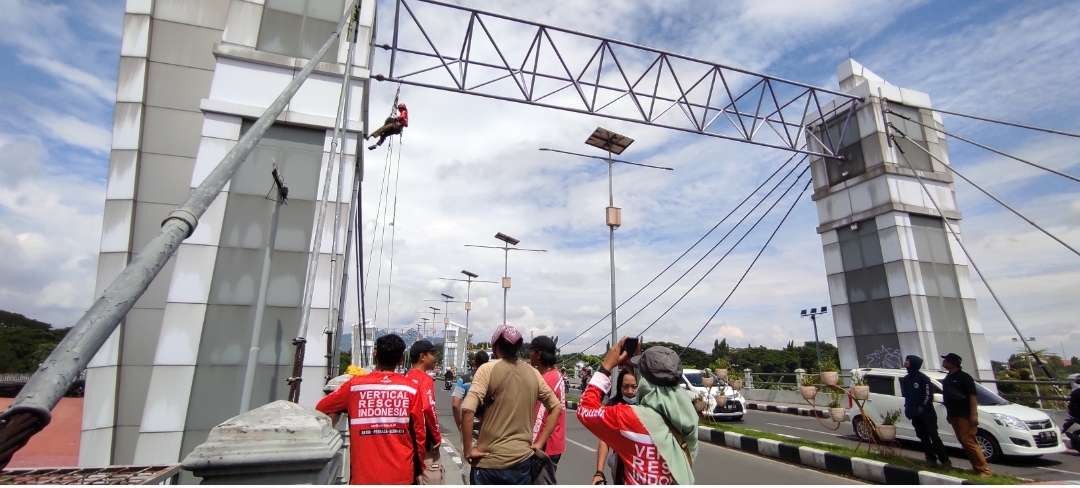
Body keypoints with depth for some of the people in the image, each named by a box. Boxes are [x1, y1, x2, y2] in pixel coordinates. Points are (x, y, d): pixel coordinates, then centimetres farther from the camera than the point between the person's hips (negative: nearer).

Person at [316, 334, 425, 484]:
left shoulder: (354, 385, -6)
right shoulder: (411, 388, -5)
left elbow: (320, 408, 10)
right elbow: (419, 432, 0)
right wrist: (419, 467, 14)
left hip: (364, 475, -1)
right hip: (402, 475, 1)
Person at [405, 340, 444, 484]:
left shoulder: (405, 379, 9)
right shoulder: (425, 379, -16)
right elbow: (428, 409, -29)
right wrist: (437, 437, -17)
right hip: (424, 442, -8)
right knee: (431, 481, -1)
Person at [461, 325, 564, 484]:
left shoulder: (488, 369, -10)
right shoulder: (533, 373, 4)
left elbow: (467, 410, -20)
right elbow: (556, 408, 9)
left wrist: (468, 450, -10)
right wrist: (539, 444, 9)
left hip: (490, 462, -3)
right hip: (523, 460, 4)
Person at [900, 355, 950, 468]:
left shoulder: (923, 378, -10)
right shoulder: (906, 379, 11)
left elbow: (928, 395, -14)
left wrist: (923, 407, -19)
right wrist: (907, 408, 13)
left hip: (927, 413, -7)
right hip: (915, 414, 7)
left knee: (934, 436, -7)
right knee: (923, 437, 9)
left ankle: (945, 460, 0)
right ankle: (931, 458, 16)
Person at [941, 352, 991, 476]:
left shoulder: (964, 377, -8)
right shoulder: (947, 378, 16)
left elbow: (972, 396, -14)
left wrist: (973, 415, -20)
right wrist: (949, 414, 21)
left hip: (965, 415, -8)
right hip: (954, 415, 8)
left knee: (969, 442, -10)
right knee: (964, 442, 9)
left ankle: (984, 470, -4)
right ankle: (977, 468, 15)